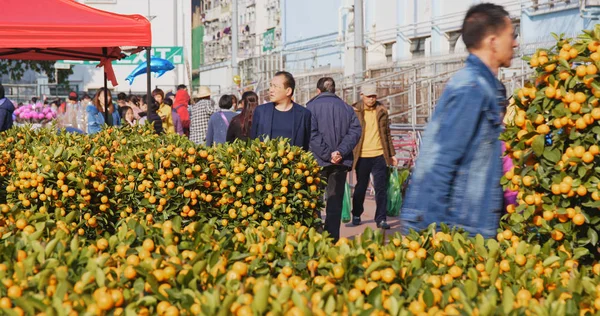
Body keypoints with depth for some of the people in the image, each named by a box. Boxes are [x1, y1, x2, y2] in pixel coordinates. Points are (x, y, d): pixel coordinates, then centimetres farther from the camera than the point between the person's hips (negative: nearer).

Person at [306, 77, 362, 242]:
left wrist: (327, 155, -14)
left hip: (319, 161, -2)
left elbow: (312, 134, -15)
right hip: (341, 162, 2)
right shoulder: (346, 107, 8)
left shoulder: (312, 107, -2)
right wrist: (341, 152, -13)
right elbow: (355, 130, -4)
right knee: (335, 200, 9)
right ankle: (332, 239, 6)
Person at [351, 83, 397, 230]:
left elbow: (387, 134, 15)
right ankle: (356, 215, 28)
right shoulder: (354, 111, -1)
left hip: (379, 156, 2)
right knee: (360, 188, 11)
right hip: (362, 156, -2)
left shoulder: (382, 111, 8)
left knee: (381, 189, 0)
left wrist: (391, 154, 13)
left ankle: (381, 219, 5)